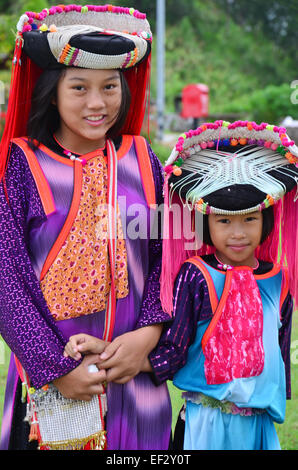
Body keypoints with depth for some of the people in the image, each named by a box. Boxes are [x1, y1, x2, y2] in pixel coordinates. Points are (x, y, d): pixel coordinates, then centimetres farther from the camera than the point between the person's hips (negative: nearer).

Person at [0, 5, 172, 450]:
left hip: (135, 372, 3)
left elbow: (165, 252, 4)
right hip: (50, 374, -2)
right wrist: (54, 366, -15)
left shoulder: (140, 159, 4)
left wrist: (149, 333, -11)